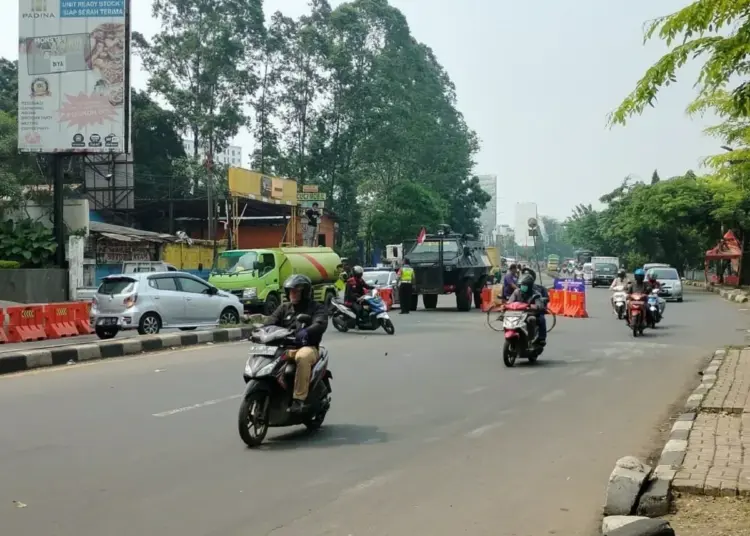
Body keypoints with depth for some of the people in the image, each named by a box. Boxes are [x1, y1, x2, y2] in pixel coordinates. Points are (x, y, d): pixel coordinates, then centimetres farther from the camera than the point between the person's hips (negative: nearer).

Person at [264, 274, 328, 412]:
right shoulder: (284, 308, 21)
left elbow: (320, 324, -15)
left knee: (302, 357, -40)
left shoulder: (317, 308, 6)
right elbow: (270, 322, 7)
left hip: (307, 347, -5)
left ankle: (299, 399, -36)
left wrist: (305, 332, -36)